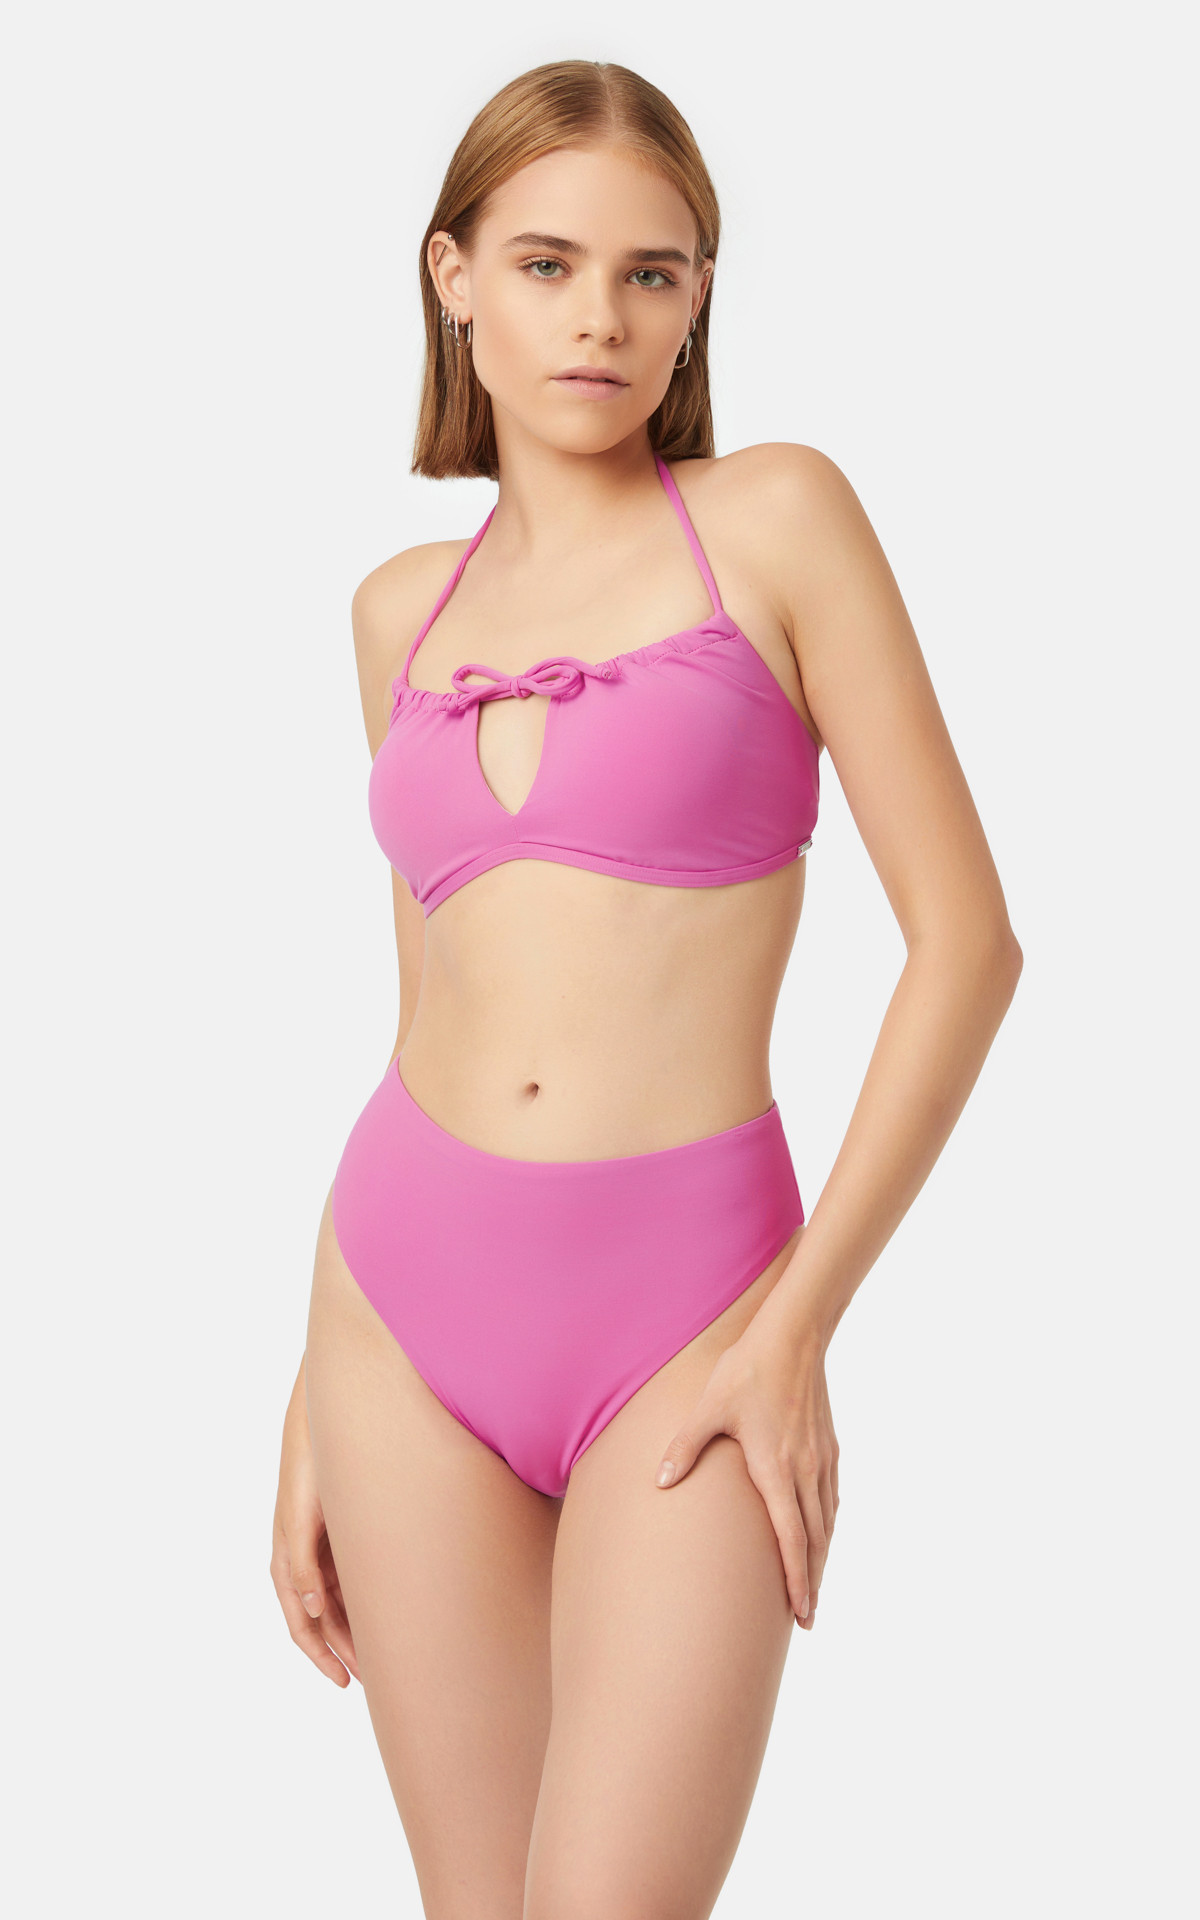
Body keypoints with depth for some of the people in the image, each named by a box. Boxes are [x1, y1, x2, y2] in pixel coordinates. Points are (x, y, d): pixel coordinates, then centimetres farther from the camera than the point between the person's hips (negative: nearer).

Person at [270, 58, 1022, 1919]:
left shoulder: (777, 516, -3)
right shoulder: (407, 609, 10)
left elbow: (967, 935, -6)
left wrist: (798, 1325, -11)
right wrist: (314, 1402, 12)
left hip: (680, 1310, -4)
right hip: (413, 1296, 4)